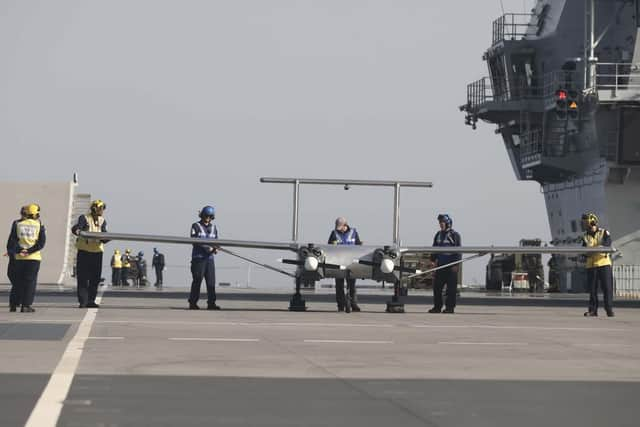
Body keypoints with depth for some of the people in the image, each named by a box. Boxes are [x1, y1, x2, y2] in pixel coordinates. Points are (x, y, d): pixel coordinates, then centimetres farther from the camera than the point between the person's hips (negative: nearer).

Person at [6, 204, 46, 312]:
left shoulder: (17, 224, 5)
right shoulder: (39, 225, 4)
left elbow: (12, 240, -3)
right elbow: (42, 242, -5)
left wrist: (19, 250, -8)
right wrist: (29, 251, -11)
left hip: (19, 258, 1)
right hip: (34, 258, -1)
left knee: (17, 282, 11)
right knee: (30, 282, 2)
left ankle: (13, 304, 11)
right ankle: (26, 306, -4)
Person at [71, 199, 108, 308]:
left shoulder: (102, 221, 12)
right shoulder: (84, 218, -2)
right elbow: (77, 227, -17)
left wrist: (107, 237, -20)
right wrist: (76, 230, -41)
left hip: (97, 251, 5)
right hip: (84, 251, -5)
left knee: (95, 278, 5)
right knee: (83, 278, -5)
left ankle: (91, 300, 13)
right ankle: (82, 301, -4)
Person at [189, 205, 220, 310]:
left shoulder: (213, 227, 16)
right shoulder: (196, 226, 0)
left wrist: (215, 248, -5)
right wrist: (207, 248, -19)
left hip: (209, 258, 5)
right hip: (198, 257, -5)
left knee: (211, 281, 0)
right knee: (197, 281, -6)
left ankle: (211, 303, 3)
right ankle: (193, 303, -1)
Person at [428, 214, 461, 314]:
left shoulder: (455, 235, -5)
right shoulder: (438, 235, 15)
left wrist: (456, 264, -14)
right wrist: (433, 260, 8)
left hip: (451, 265, -6)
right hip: (440, 265, 6)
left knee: (451, 288, -4)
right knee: (437, 287, 5)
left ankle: (450, 307, 0)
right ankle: (437, 306, 11)